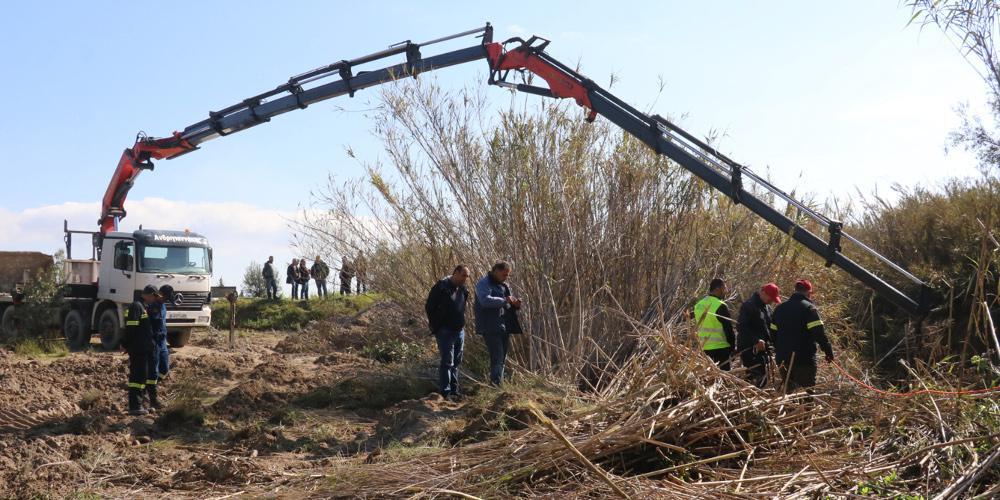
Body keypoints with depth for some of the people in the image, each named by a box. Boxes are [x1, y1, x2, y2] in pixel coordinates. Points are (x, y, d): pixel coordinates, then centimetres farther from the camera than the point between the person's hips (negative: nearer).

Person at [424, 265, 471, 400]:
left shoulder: (463, 290, 9)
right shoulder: (441, 287, -13)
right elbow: (429, 307, -9)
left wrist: (461, 324, 13)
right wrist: (436, 326, -7)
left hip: (459, 331, 7)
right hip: (445, 331, -7)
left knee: (456, 362, 12)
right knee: (447, 362, -6)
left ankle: (454, 390, 21)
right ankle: (445, 392, -1)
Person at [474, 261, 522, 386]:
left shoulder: (503, 285, 19)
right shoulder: (484, 284, -8)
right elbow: (485, 300, -26)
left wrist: (515, 305, 3)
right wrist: (504, 300, -29)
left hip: (504, 327, 9)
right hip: (491, 328, -9)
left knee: (502, 360, 12)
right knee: (497, 358, -14)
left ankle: (498, 384, 21)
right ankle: (495, 385, -14)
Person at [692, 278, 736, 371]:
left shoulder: (698, 305, 8)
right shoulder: (721, 306, -14)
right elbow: (729, 329, -12)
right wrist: (733, 348, -1)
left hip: (704, 348, 7)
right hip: (720, 348, -7)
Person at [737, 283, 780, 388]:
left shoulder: (766, 307, 15)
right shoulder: (748, 305, -13)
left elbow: (770, 327, 24)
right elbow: (741, 327, -20)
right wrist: (756, 340, -28)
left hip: (762, 348, 9)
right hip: (749, 349, -9)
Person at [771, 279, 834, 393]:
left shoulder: (780, 308, 13)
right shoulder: (808, 308, -9)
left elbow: (773, 333, 17)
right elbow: (819, 333, -16)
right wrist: (829, 351, -9)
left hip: (783, 359, 6)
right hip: (804, 360, -6)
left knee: (788, 392, 14)